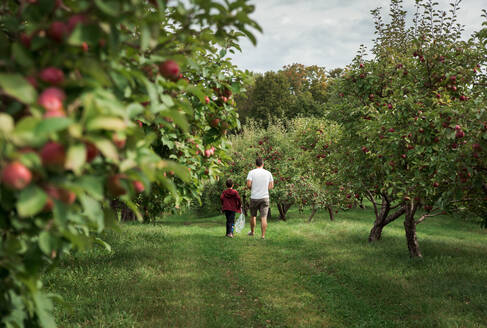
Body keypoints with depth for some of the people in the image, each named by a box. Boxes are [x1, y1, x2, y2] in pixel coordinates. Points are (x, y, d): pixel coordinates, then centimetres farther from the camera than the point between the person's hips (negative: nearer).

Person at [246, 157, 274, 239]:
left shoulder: (251, 172, -4)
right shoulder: (268, 173, 3)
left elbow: (248, 185, -12)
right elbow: (271, 186, 4)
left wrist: (252, 189, 8)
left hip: (254, 198, -1)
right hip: (265, 197, 1)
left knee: (253, 216, 17)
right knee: (263, 217, -1)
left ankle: (252, 232, 31)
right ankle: (263, 235, -3)